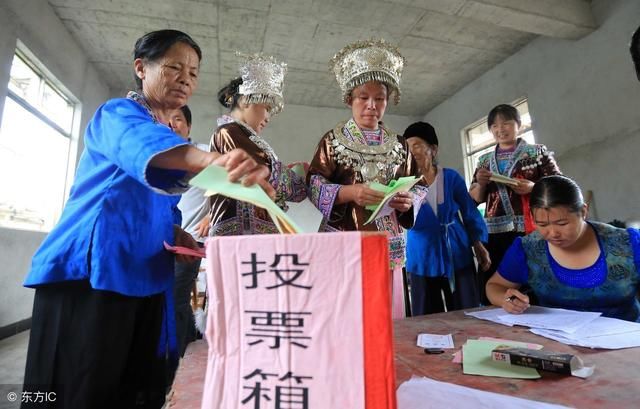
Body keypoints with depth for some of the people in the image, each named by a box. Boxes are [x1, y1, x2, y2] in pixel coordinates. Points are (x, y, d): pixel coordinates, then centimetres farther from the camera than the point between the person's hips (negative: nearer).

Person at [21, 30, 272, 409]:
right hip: (92, 269, -7)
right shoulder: (118, 114, -4)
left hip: (144, 278, 7)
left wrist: (177, 234, 2)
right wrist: (213, 161, -50)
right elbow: (145, 146, -31)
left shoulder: (173, 138, 18)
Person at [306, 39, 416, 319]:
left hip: (388, 247, 4)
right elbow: (314, 188, -6)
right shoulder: (333, 140, 1)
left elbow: (413, 191, 15)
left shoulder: (398, 146, 12)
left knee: (389, 317, 10)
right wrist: (349, 192, -21)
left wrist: (407, 201, -7)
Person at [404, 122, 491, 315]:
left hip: (457, 253, 1)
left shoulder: (451, 177, 1)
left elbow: (469, 212, 7)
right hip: (423, 258, 0)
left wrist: (479, 246, 1)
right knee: (426, 318, 8)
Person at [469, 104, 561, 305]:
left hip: (530, 231, -2)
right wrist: (480, 184, -4)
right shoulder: (485, 160, 16)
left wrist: (533, 188, -13)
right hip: (494, 233, 3)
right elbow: (474, 199, 16)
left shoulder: (538, 152, 8)